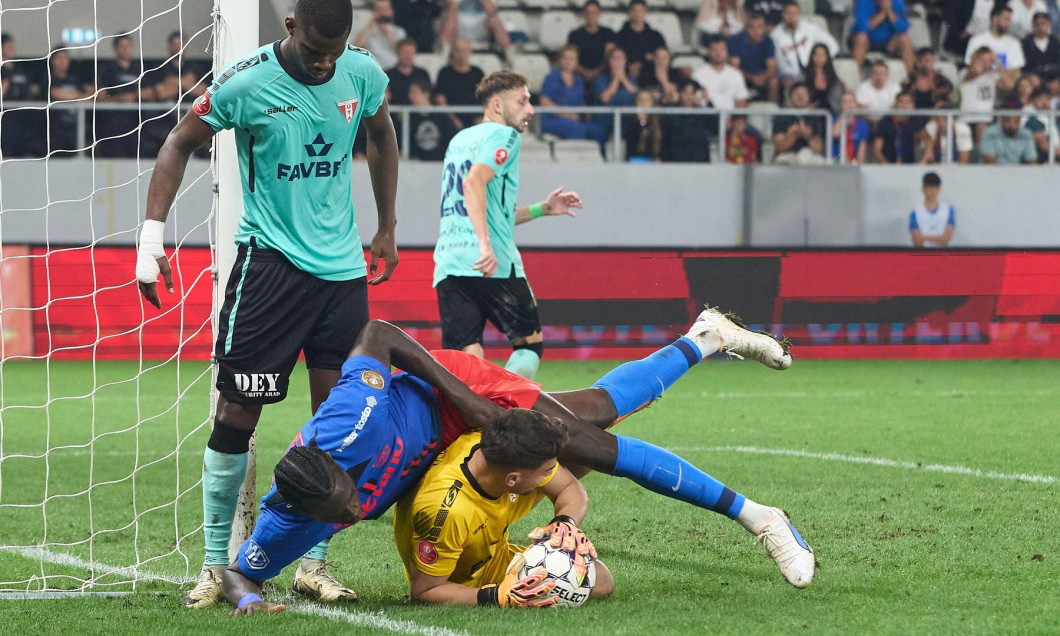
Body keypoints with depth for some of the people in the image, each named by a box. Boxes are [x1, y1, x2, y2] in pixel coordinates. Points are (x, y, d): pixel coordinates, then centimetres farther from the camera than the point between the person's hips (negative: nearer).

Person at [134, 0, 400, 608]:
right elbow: (181, 144, -1)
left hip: (343, 264, 4)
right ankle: (217, 564, 3)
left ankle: (314, 563, 9)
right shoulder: (245, 83, -13)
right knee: (237, 412, -6)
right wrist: (153, 234, -8)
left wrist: (388, 228, 21)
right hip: (270, 257, -4)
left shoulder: (363, 72, -2)